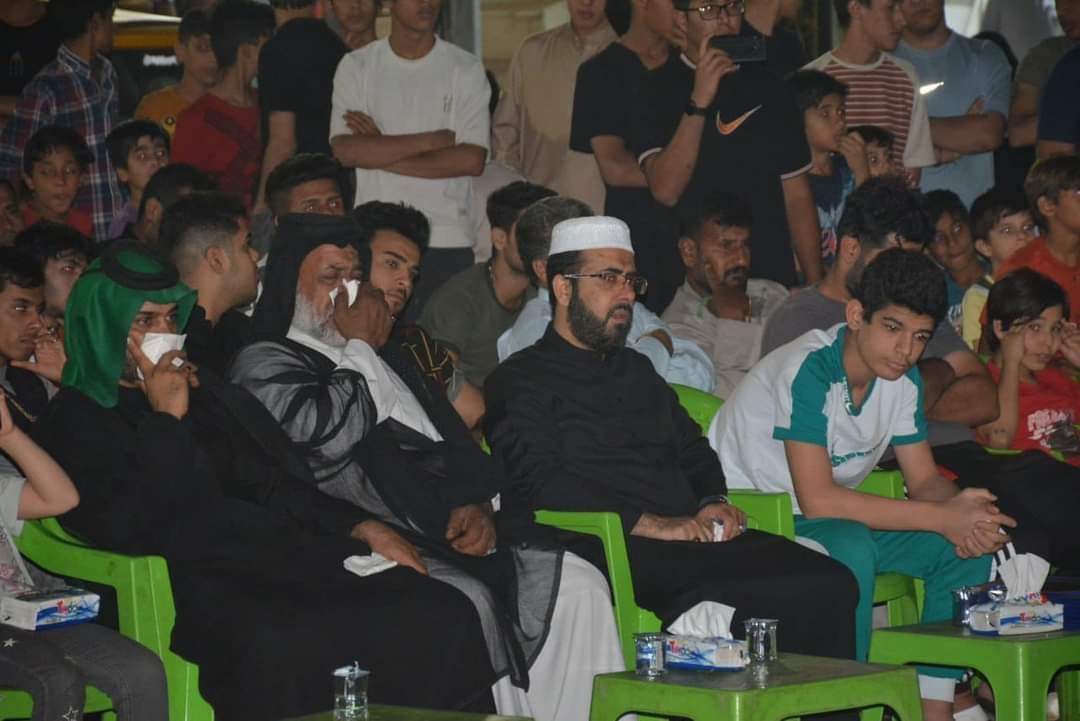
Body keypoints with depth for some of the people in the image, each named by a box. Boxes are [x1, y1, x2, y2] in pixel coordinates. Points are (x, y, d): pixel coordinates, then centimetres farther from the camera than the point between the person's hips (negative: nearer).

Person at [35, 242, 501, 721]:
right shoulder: (73, 425, 7)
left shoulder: (207, 392, 26)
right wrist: (166, 422, -4)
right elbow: (124, 530, -10)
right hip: (201, 588, -6)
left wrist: (360, 527, 11)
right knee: (274, 650, -41)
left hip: (295, 562, 7)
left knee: (442, 614, -19)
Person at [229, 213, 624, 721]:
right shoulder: (264, 364, 6)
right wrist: (359, 348, 1)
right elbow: (325, 435, -13)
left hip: (454, 534, 7)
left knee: (578, 585, -11)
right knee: (467, 604, -34)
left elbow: (459, 446, 26)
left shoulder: (387, 359, 29)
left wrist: (479, 506, 4)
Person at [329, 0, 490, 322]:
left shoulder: (467, 69, 4)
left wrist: (381, 154, -7)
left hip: (448, 244, 0)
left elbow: (472, 159, -6)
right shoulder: (356, 66, 6)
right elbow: (345, 150, -7)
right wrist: (434, 139, -8)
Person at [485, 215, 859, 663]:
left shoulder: (636, 370, 29)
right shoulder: (520, 382, 5)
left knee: (830, 584, -19)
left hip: (691, 537, 8)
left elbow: (692, 449, 32)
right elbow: (540, 483, -10)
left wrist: (713, 502, 7)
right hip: (617, 552, -7)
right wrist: (652, 525, -16)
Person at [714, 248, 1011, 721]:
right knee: (851, 549, -36)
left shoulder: (903, 378, 0)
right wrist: (943, 517, -30)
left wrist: (964, 513, -20)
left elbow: (924, 481, 5)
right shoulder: (809, 369, -26)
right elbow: (817, 499, -31)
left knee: (970, 548, -7)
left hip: (838, 521, 8)